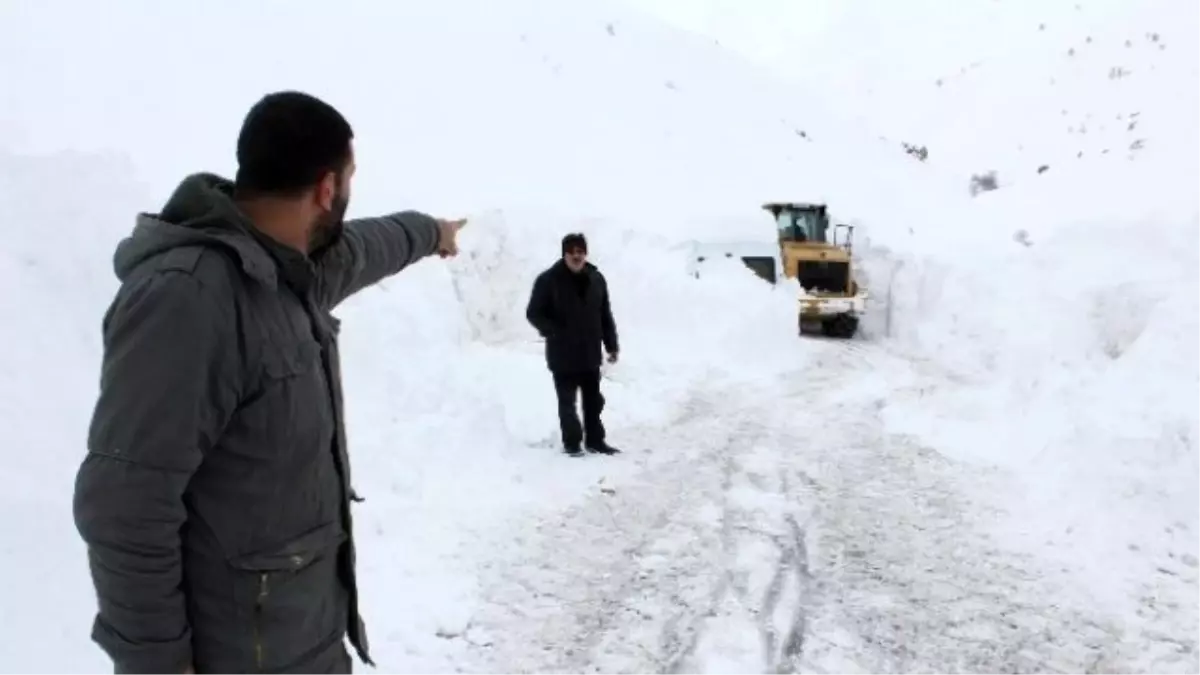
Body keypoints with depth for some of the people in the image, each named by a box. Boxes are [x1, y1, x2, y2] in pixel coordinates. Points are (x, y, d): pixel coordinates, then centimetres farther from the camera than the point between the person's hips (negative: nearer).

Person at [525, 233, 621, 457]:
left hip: (590, 354, 4)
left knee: (593, 400, 14)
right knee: (567, 402, 5)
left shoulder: (596, 279, 4)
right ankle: (572, 443, 17)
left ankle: (595, 440, 27)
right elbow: (534, 313, -5)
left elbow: (606, 315, 11)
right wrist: (555, 333, -16)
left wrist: (612, 345, 8)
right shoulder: (548, 280, -9)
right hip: (562, 355, -4)